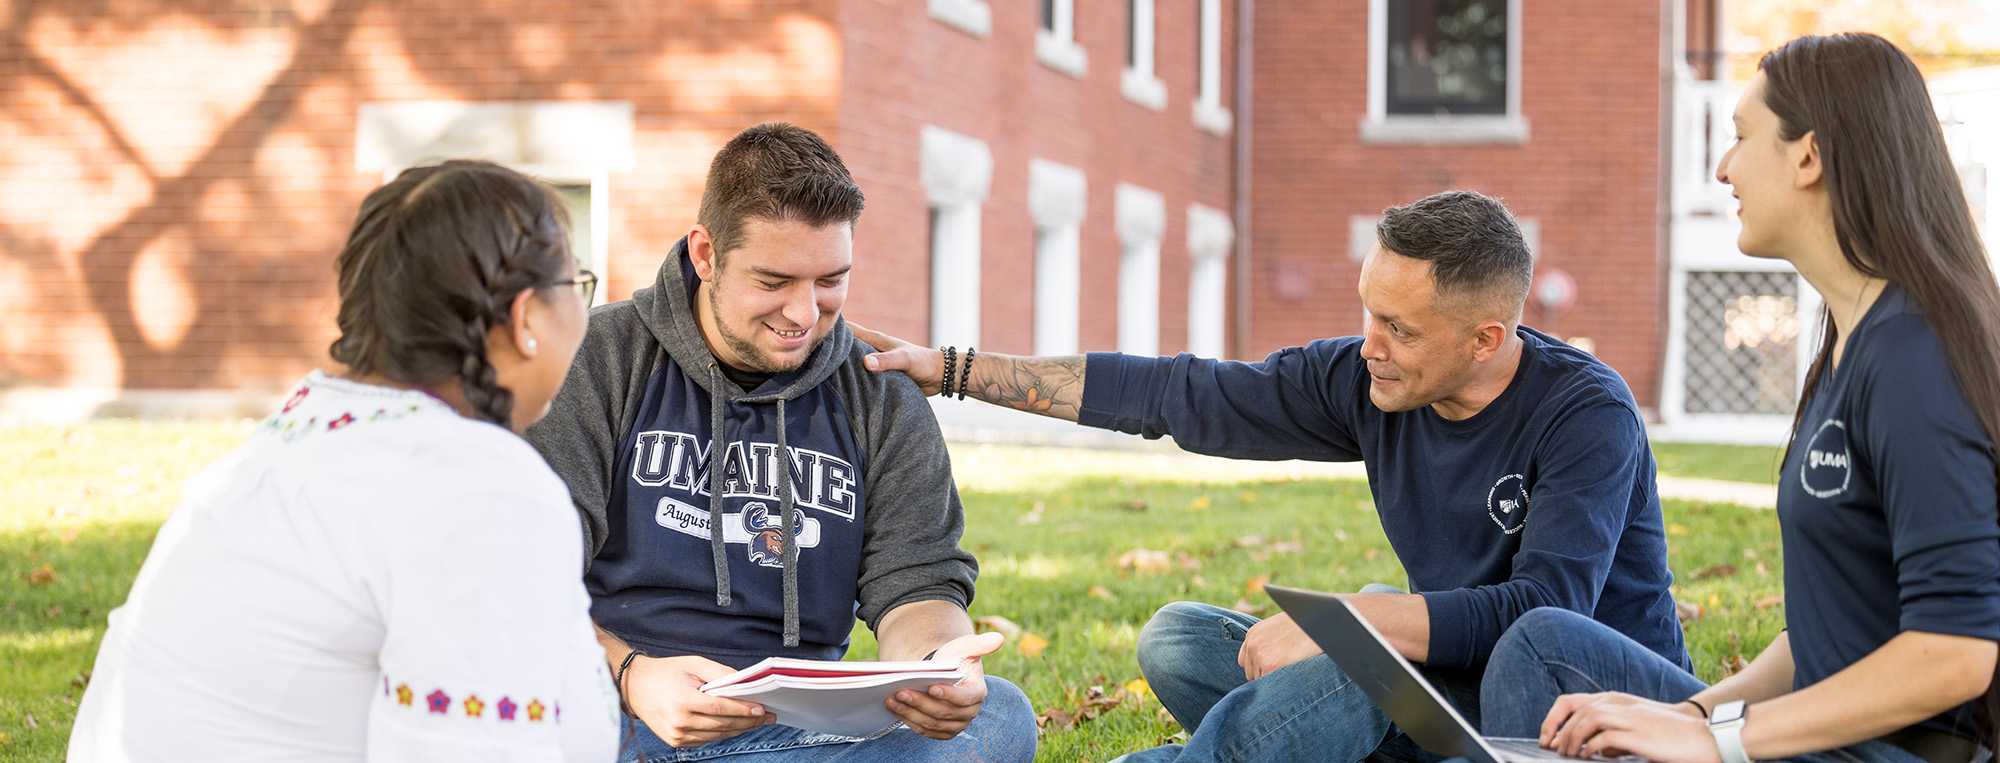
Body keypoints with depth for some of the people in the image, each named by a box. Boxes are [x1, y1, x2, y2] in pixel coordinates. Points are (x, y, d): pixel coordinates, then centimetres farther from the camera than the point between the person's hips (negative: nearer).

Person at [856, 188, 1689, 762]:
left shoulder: (1585, 414, -19)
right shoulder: (1364, 380, -2)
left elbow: (1548, 608, -31)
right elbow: (1180, 394, 0)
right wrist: (954, 369, -1)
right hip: (1446, 686, 7)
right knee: (1178, 641, -4)